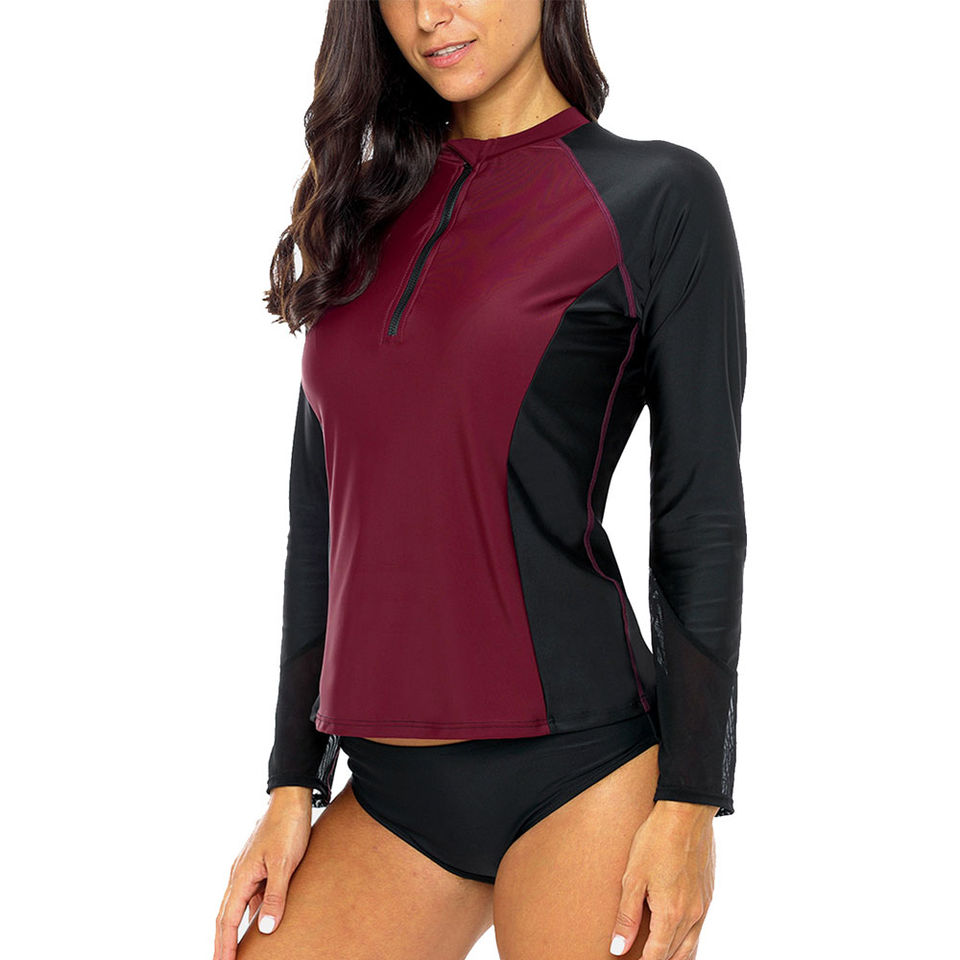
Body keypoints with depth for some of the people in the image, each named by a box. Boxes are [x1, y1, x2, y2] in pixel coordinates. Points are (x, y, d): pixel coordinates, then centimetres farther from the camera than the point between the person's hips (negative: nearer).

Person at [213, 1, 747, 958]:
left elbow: (701, 520, -4)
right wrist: (293, 783, 10)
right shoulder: (363, 214, 14)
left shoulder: (657, 195, 0)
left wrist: (688, 804, -9)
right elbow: (322, 520, 14)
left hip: (577, 771, -5)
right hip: (391, 790, 5)